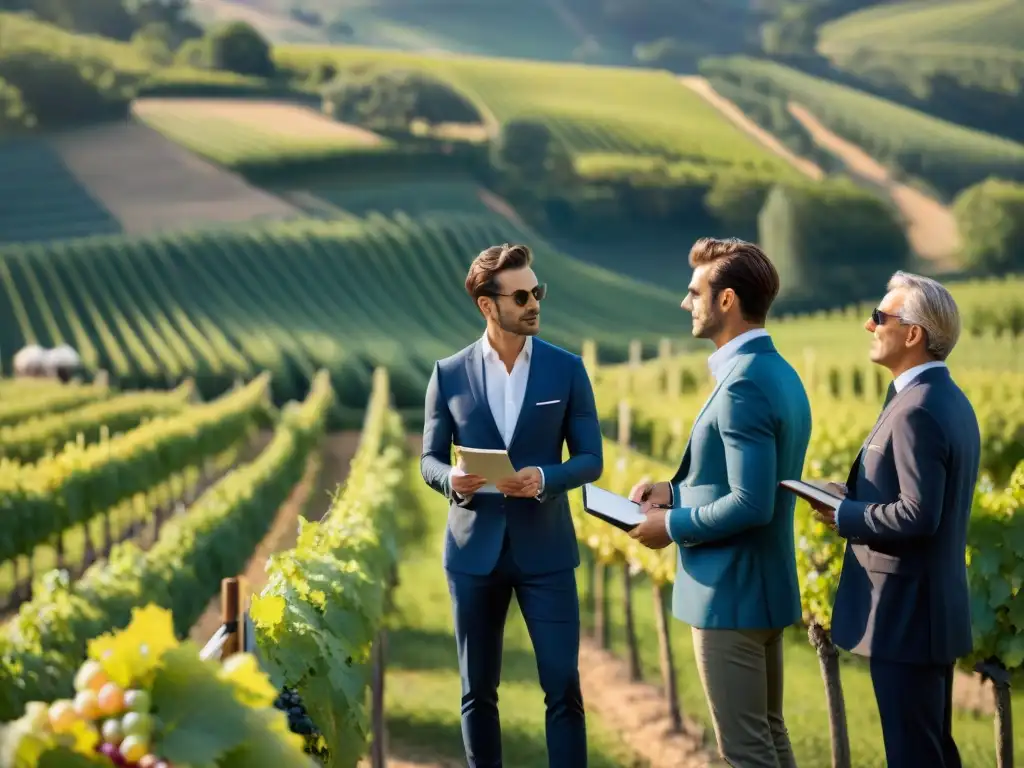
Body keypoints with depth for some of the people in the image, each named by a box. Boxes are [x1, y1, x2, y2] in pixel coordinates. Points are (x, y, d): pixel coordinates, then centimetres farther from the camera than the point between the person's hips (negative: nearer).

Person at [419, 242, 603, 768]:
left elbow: (591, 460, 0)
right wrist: (451, 480, -18)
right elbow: (429, 460, 5)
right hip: (474, 550, 1)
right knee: (477, 691, 9)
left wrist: (544, 478, -20)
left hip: (545, 550, -1)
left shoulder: (567, 369, 0)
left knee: (563, 687, -1)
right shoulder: (449, 374, 1)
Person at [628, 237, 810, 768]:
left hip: (731, 592, -10)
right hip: (763, 586, 10)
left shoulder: (742, 385, -21)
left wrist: (672, 525, -13)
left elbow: (751, 505, -26)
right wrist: (677, 490, 9)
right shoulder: (779, 373, 10)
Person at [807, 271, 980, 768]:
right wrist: (849, 493, 8)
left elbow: (918, 516, -26)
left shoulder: (916, 410, -21)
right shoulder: (951, 400, 11)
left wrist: (843, 516, -13)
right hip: (935, 606, 10)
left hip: (905, 613, -10)